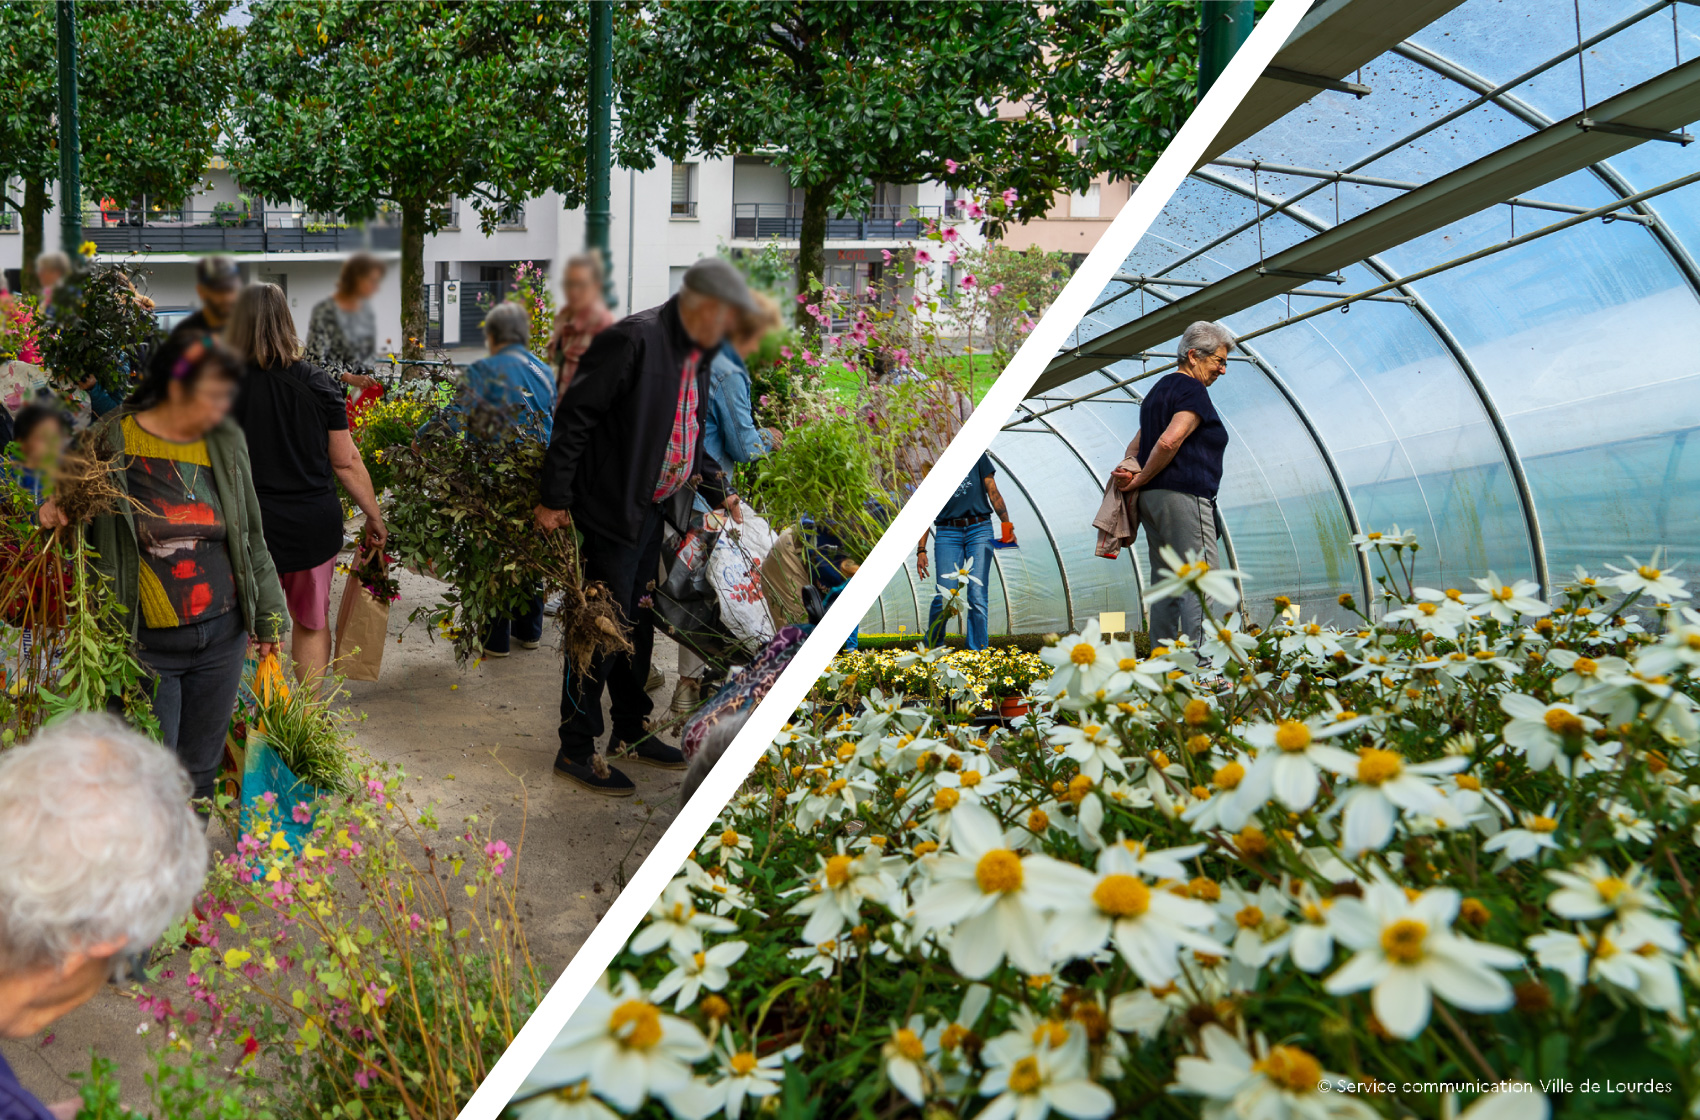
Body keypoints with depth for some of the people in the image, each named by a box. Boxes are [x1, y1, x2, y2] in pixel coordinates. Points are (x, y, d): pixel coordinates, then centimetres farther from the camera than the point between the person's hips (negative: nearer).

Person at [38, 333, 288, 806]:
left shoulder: (227, 439, 5)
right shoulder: (113, 443, -7)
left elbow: (251, 536, 13)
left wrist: (268, 614, 16)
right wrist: (55, 515, -14)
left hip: (222, 634, 4)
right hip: (147, 644, -3)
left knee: (201, 771, 14)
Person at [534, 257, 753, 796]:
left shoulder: (695, 357, 11)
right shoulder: (634, 339, -18)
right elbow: (575, 415, -19)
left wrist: (718, 490, 13)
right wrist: (554, 498, -19)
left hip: (654, 510, 9)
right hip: (611, 512, -9)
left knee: (638, 624, 18)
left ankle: (630, 733, 32)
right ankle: (575, 750, 9)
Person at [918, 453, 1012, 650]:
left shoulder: (978, 457, 14)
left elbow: (993, 493, 10)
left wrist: (1007, 525, -3)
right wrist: (921, 550, 3)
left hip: (979, 530, 0)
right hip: (947, 533, 0)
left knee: (978, 595, -7)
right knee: (944, 596, -9)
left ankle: (978, 651, -2)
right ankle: (931, 649, 6)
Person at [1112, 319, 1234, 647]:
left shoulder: (1159, 389, 22)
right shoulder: (1192, 390, -8)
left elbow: (1135, 445, 20)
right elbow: (1169, 441, -21)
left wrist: (1130, 473, 1)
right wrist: (1141, 479, -10)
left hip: (1151, 498, 10)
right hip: (1184, 496, -9)